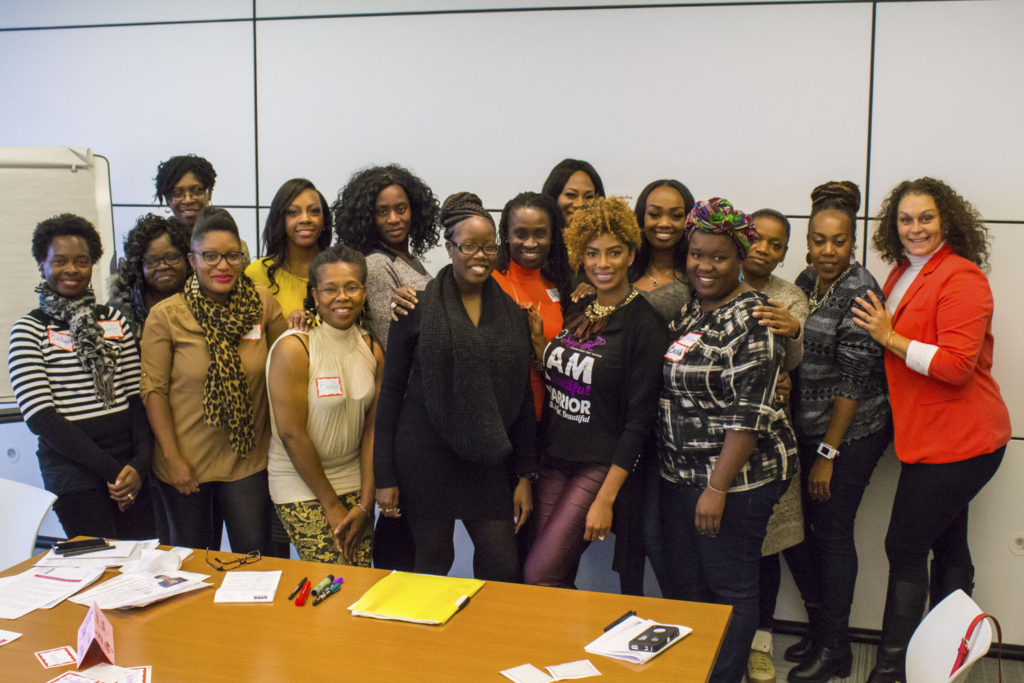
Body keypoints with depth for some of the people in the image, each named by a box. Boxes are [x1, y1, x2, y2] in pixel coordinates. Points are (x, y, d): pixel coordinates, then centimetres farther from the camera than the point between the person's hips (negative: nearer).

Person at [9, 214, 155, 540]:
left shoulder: (114, 320, 11)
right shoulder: (29, 330, 0)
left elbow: (137, 397, 7)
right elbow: (40, 417, -8)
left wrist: (140, 463, -8)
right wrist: (109, 468, -12)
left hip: (131, 466, 4)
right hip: (74, 473, -4)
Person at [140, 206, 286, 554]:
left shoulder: (263, 304, -2)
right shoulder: (166, 315, -8)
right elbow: (153, 389, -7)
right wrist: (172, 457, -9)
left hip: (249, 460, 1)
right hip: (187, 465, -1)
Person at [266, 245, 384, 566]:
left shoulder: (372, 350, 4)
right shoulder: (293, 348, -15)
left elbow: (372, 428, 3)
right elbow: (291, 433, -15)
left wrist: (365, 504, -4)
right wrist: (332, 505, -10)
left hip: (354, 482, 5)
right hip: (302, 486, -5)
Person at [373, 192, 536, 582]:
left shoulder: (513, 314, 6)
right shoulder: (418, 308, -4)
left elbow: (523, 399, 9)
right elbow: (391, 391, -2)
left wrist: (525, 476, 6)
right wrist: (384, 476, -5)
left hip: (487, 462, 3)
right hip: (424, 458, -3)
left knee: (504, 568, 2)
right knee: (433, 564, 7)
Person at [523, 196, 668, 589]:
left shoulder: (644, 324, -11)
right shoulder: (575, 314, 9)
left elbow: (640, 418, -14)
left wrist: (606, 498, -17)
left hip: (602, 466, -6)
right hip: (554, 461, 6)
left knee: (539, 575, -11)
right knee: (559, 577, 6)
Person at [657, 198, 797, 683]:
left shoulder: (749, 319, -15)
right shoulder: (689, 307, 9)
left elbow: (749, 414, -19)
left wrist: (718, 487, -20)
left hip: (735, 476, -8)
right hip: (679, 473, 8)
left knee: (730, 588, 5)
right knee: (684, 583, 16)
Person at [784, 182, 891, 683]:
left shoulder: (859, 291, -16)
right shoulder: (806, 281, 7)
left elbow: (854, 379, -17)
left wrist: (827, 454, -16)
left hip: (851, 434, -7)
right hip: (805, 429, 7)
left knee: (832, 533, 2)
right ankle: (820, 628, 30)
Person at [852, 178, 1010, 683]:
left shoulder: (961, 277, -17)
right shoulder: (904, 274, 11)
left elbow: (957, 365, -23)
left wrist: (890, 337, -19)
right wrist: (883, 332, 2)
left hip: (959, 441, -9)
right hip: (933, 436, 9)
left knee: (905, 547, -5)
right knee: (948, 546, 18)